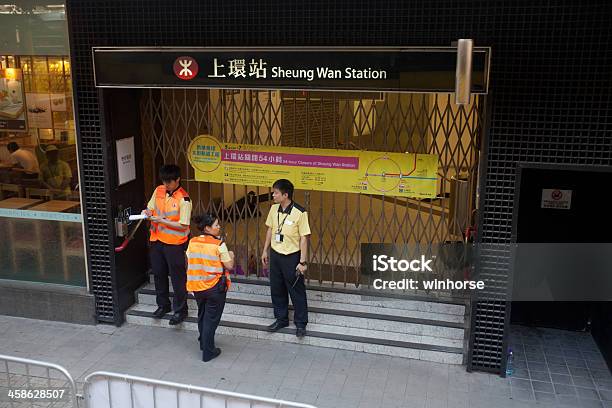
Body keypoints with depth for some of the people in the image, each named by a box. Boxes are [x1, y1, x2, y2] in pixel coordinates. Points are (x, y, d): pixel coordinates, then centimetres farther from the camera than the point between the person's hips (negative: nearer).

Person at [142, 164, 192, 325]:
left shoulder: (184, 199, -17)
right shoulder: (158, 191, 2)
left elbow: (183, 226, -18)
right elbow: (150, 208, 14)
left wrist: (162, 220, -22)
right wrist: (147, 212, -10)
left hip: (175, 243, -6)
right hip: (157, 240, 6)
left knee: (178, 277, 4)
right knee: (159, 274, 18)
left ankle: (180, 310, 17)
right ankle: (163, 305, 35)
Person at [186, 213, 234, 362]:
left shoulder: (192, 242, -2)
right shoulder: (219, 244, -16)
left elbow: (188, 262, 6)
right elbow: (229, 266, -12)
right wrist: (231, 255, 7)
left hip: (196, 286, 5)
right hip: (215, 287, -5)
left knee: (202, 315, 24)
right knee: (211, 319, 6)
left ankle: (203, 343, 41)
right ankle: (208, 352, 12)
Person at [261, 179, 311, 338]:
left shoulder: (299, 213, -19)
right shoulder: (274, 209, -1)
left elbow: (304, 238, -16)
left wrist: (303, 262, -15)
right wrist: (265, 251, 13)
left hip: (292, 257, -6)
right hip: (275, 254, 6)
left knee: (297, 291, 6)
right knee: (277, 289, 16)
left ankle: (300, 323, 21)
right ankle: (281, 319, 33)